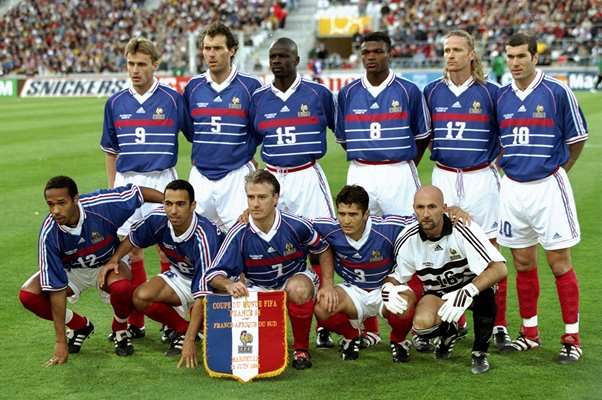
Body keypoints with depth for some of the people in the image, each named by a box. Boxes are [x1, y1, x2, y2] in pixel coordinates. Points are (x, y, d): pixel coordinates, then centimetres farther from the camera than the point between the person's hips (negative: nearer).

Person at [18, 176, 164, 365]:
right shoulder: (49, 234, -30)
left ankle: (120, 330, -1)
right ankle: (80, 326, 5)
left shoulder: (101, 205, -33)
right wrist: (61, 341, -27)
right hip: (72, 270, 1)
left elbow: (138, 192, -16)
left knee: (121, 286, -36)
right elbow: (56, 287, -29)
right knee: (28, 294, -21)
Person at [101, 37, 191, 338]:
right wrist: (112, 189, 13)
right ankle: (135, 322, 14)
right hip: (126, 182, 3)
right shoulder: (115, 103, 7)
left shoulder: (172, 99, -2)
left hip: (162, 181, -3)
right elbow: (110, 150, 16)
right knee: (130, 250, 5)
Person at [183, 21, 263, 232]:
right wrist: (201, 150, 13)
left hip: (237, 175, -4)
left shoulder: (250, 85, -4)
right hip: (200, 175, 4)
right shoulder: (193, 86, 7)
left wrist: (246, 153, 2)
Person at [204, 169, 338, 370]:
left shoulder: (297, 226, -19)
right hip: (257, 289, 1)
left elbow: (323, 249, 0)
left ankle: (301, 348, -11)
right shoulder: (239, 234, -19)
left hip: (295, 278, -1)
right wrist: (229, 285, -42)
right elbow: (214, 274, -19)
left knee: (298, 290, -38)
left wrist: (328, 285, -11)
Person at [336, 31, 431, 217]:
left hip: (398, 173, -2)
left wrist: (407, 167, 8)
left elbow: (422, 135, 8)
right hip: (360, 174, 2)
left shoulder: (408, 90, 0)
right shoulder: (348, 93, 7)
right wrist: (363, 158, 10)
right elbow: (342, 137, 15)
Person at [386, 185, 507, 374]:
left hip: (470, 286, -2)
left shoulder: (463, 229, -27)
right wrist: (387, 288, -25)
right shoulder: (407, 240, -15)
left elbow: (499, 269, -33)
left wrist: (468, 292, -48)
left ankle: (480, 353, -11)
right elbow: (394, 276, 1)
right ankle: (448, 334, 11)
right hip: (436, 293, 2)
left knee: (485, 294, -38)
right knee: (422, 323, -31)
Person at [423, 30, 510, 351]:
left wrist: (496, 164, 3)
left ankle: (498, 325, 5)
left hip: (481, 178, -3)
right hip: (444, 178, 3)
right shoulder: (432, 92, 5)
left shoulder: (490, 92, -3)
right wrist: (439, 156, 11)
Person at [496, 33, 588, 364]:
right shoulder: (501, 98, 7)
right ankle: (529, 333, 22)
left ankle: (572, 338, 6)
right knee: (523, 265, 11)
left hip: (548, 186, -4)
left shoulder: (557, 92, -6)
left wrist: (555, 172, 6)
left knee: (559, 263, -2)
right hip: (511, 188, 4)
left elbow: (577, 141, 1)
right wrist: (509, 168, 11)